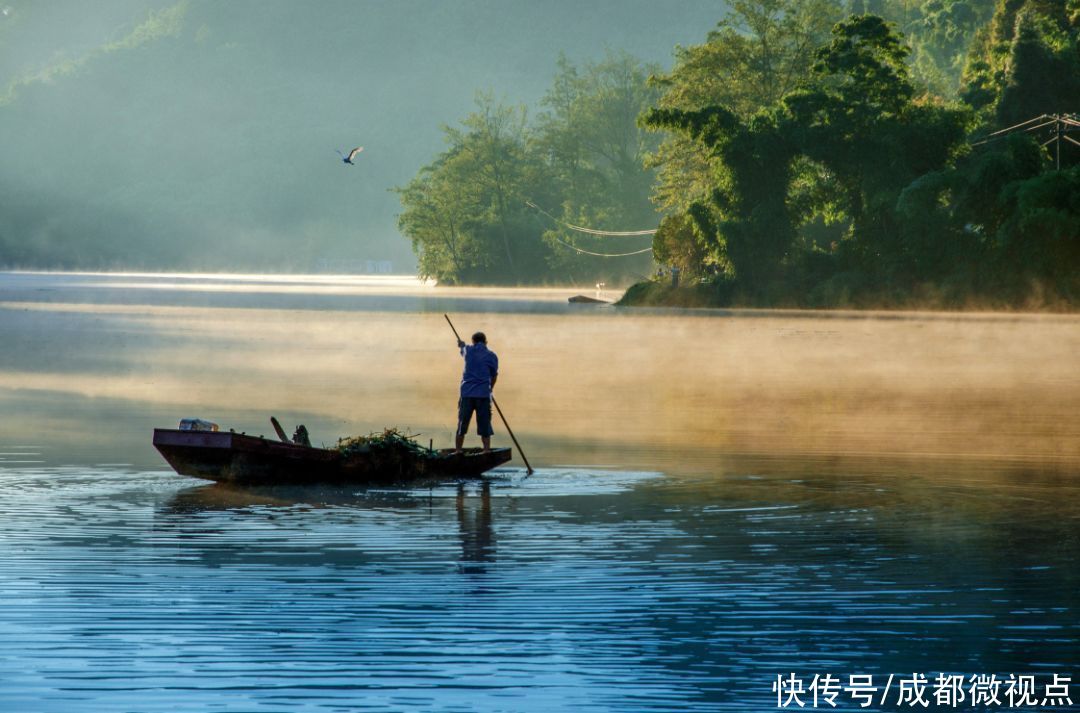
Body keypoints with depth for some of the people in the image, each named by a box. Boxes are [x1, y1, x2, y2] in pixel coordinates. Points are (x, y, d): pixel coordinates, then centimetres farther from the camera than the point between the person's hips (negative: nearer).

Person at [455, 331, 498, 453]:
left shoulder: (468, 350, 9)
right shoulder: (491, 356, 4)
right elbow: (494, 376, 11)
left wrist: (461, 345, 60)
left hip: (466, 393, 1)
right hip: (484, 394, -1)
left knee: (461, 428, 9)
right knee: (485, 429, 2)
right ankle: (487, 453, -4)